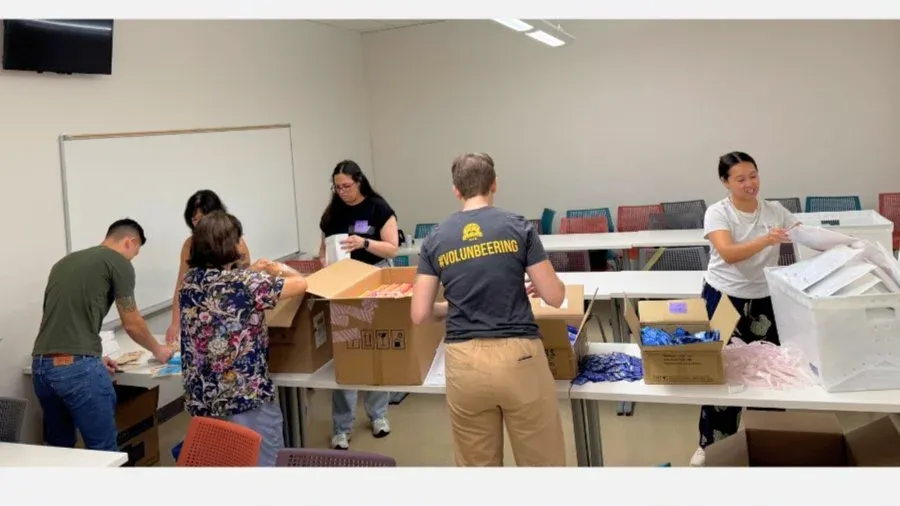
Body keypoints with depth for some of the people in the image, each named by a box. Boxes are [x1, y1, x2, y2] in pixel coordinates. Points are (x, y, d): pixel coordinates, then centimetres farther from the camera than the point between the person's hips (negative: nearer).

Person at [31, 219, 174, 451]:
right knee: (103, 449, 2)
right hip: (77, 367, -7)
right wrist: (158, 350, 25)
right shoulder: (118, 262, 2)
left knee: (58, 447, 20)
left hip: (41, 365, 7)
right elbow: (132, 325, 8)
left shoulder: (64, 262, 22)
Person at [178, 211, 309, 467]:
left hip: (201, 400, 7)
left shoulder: (190, 281, 2)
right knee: (265, 462, 7)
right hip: (247, 398, -7)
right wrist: (281, 269, 11)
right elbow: (300, 284, -8)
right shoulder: (246, 283, -17)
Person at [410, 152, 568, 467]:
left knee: (477, 466, 16)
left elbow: (419, 315, 2)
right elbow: (555, 296, -1)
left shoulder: (435, 239, 4)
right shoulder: (518, 227, -2)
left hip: (464, 363, 2)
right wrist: (535, 285, 21)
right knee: (542, 462, 13)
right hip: (518, 357, -2)